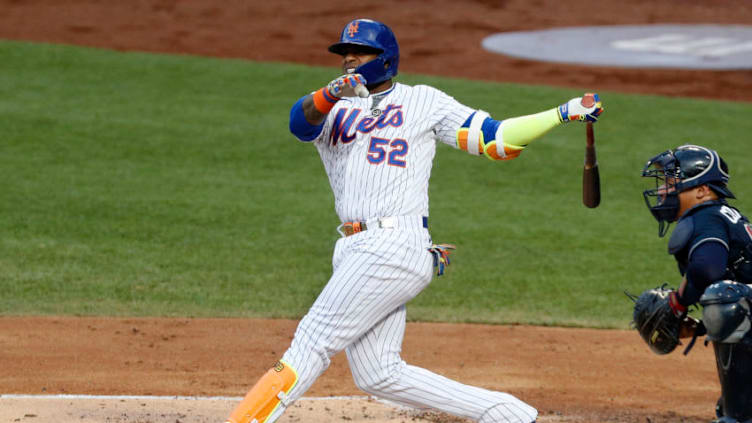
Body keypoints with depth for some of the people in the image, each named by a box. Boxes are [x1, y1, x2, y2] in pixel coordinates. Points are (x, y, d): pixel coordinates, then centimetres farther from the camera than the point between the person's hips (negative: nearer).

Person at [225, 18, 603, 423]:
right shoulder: (332, 110, 20)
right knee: (379, 376, 1)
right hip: (353, 252, 6)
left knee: (314, 340, -12)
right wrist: (331, 94, -26)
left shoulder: (423, 101, 10)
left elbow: (496, 139, 9)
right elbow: (301, 120, -4)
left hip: (394, 246, -6)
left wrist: (564, 113, 0)